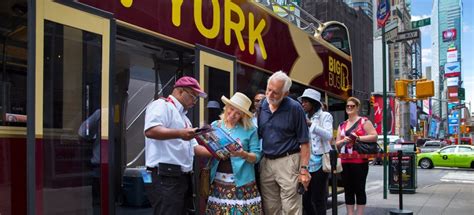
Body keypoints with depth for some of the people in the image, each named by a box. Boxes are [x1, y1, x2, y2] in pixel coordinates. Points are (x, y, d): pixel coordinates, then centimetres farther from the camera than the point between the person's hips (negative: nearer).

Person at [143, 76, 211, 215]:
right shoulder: (161, 105, -4)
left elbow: (194, 147, 24)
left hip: (183, 177, 10)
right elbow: (150, 131, -22)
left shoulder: (183, 117, 26)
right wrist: (179, 133, -33)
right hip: (165, 177, -10)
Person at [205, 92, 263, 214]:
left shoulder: (250, 130, 1)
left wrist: (244, 154, -20)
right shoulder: (215, 125, 8)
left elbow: (256, 156, -1)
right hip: (218, 181, 2)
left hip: (241, 181, -2)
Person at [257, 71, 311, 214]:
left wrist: (303, 169, -13)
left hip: (288, 161, -5)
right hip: (266, 162, 5)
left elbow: (304, 142, -8)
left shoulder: (294, 108, -9)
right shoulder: (262, 106, 5)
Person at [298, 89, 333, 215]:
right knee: (305, 199, 7)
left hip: (319, 162, -5)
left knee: (318, 199, -1)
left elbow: (328, 136, -16)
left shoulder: (325, 116, -1)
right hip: (306, 163, 5)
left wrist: (311, 125, -24)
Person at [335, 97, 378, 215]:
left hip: (359, 161, -5)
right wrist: (343, 141, -5)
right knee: (348, 190, 7)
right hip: (345, 162, 5)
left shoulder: (364, 121, 0)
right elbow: (337, 144, 16)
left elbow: (374, 136, -10)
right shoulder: (342, 125, 16)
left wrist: (357, 138, -16)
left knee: (359, 189, -1)